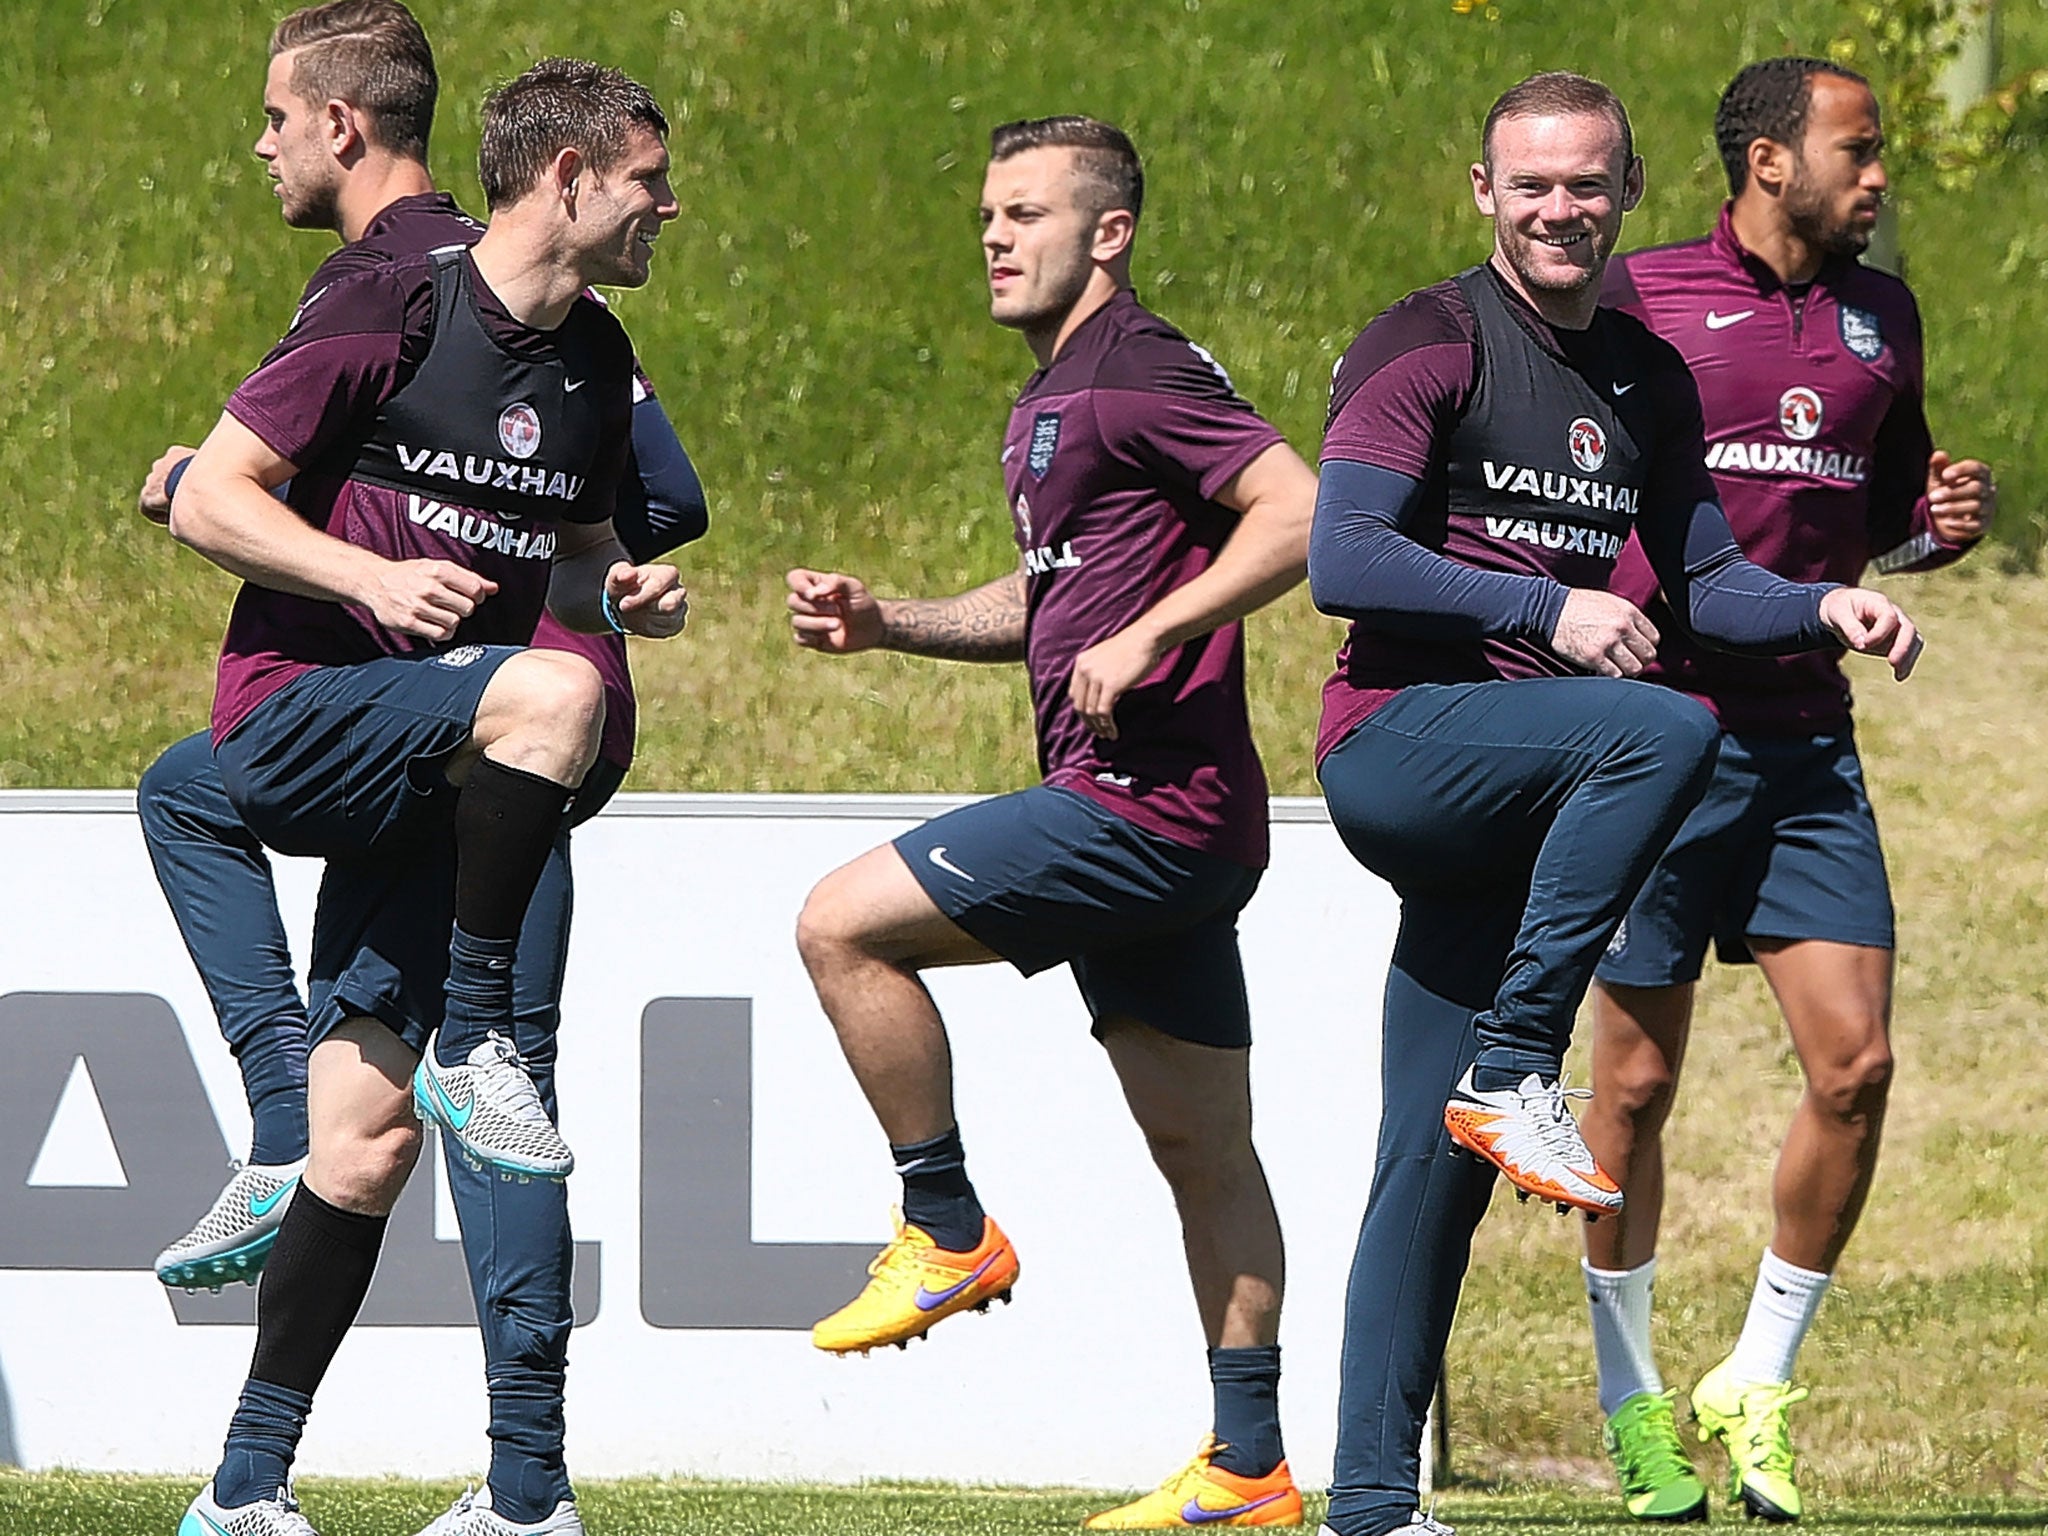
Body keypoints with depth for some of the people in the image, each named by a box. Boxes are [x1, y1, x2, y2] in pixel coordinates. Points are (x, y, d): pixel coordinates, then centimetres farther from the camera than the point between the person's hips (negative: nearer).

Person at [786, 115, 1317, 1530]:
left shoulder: (1140, 374, -11)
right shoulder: (1051, 402, 20)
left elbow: (1298, 513, -21)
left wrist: (1148, 635, -24)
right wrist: (886, 621, 18)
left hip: (1149, 800, -11)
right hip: (1162, 819, 11)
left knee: (845, 923, -11)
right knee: (1200, 1143, 9)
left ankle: (949, 1232, -1)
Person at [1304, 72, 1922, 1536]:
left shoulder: (1650, 379, 17)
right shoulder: (1429, 345, -5)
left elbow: (1703, 579, 22)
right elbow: (1341, 561, -14)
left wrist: (1824, 608, 1)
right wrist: (1549, 608, -21)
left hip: (1513, 792, 7)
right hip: (1398, 740, -6)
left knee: (1436, 1163, 4)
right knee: (1670, 730, -33)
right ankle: (1514, 1072, -27)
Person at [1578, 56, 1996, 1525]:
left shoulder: (1882, 315, 14)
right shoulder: (1640, 299, -2)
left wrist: (1944, 522, 4)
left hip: (1809, 742, 5)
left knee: (1855, 1066, -6)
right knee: (1638, 1084, 0)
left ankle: (1758, 1383, 8)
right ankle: (1631, 1398, 15)